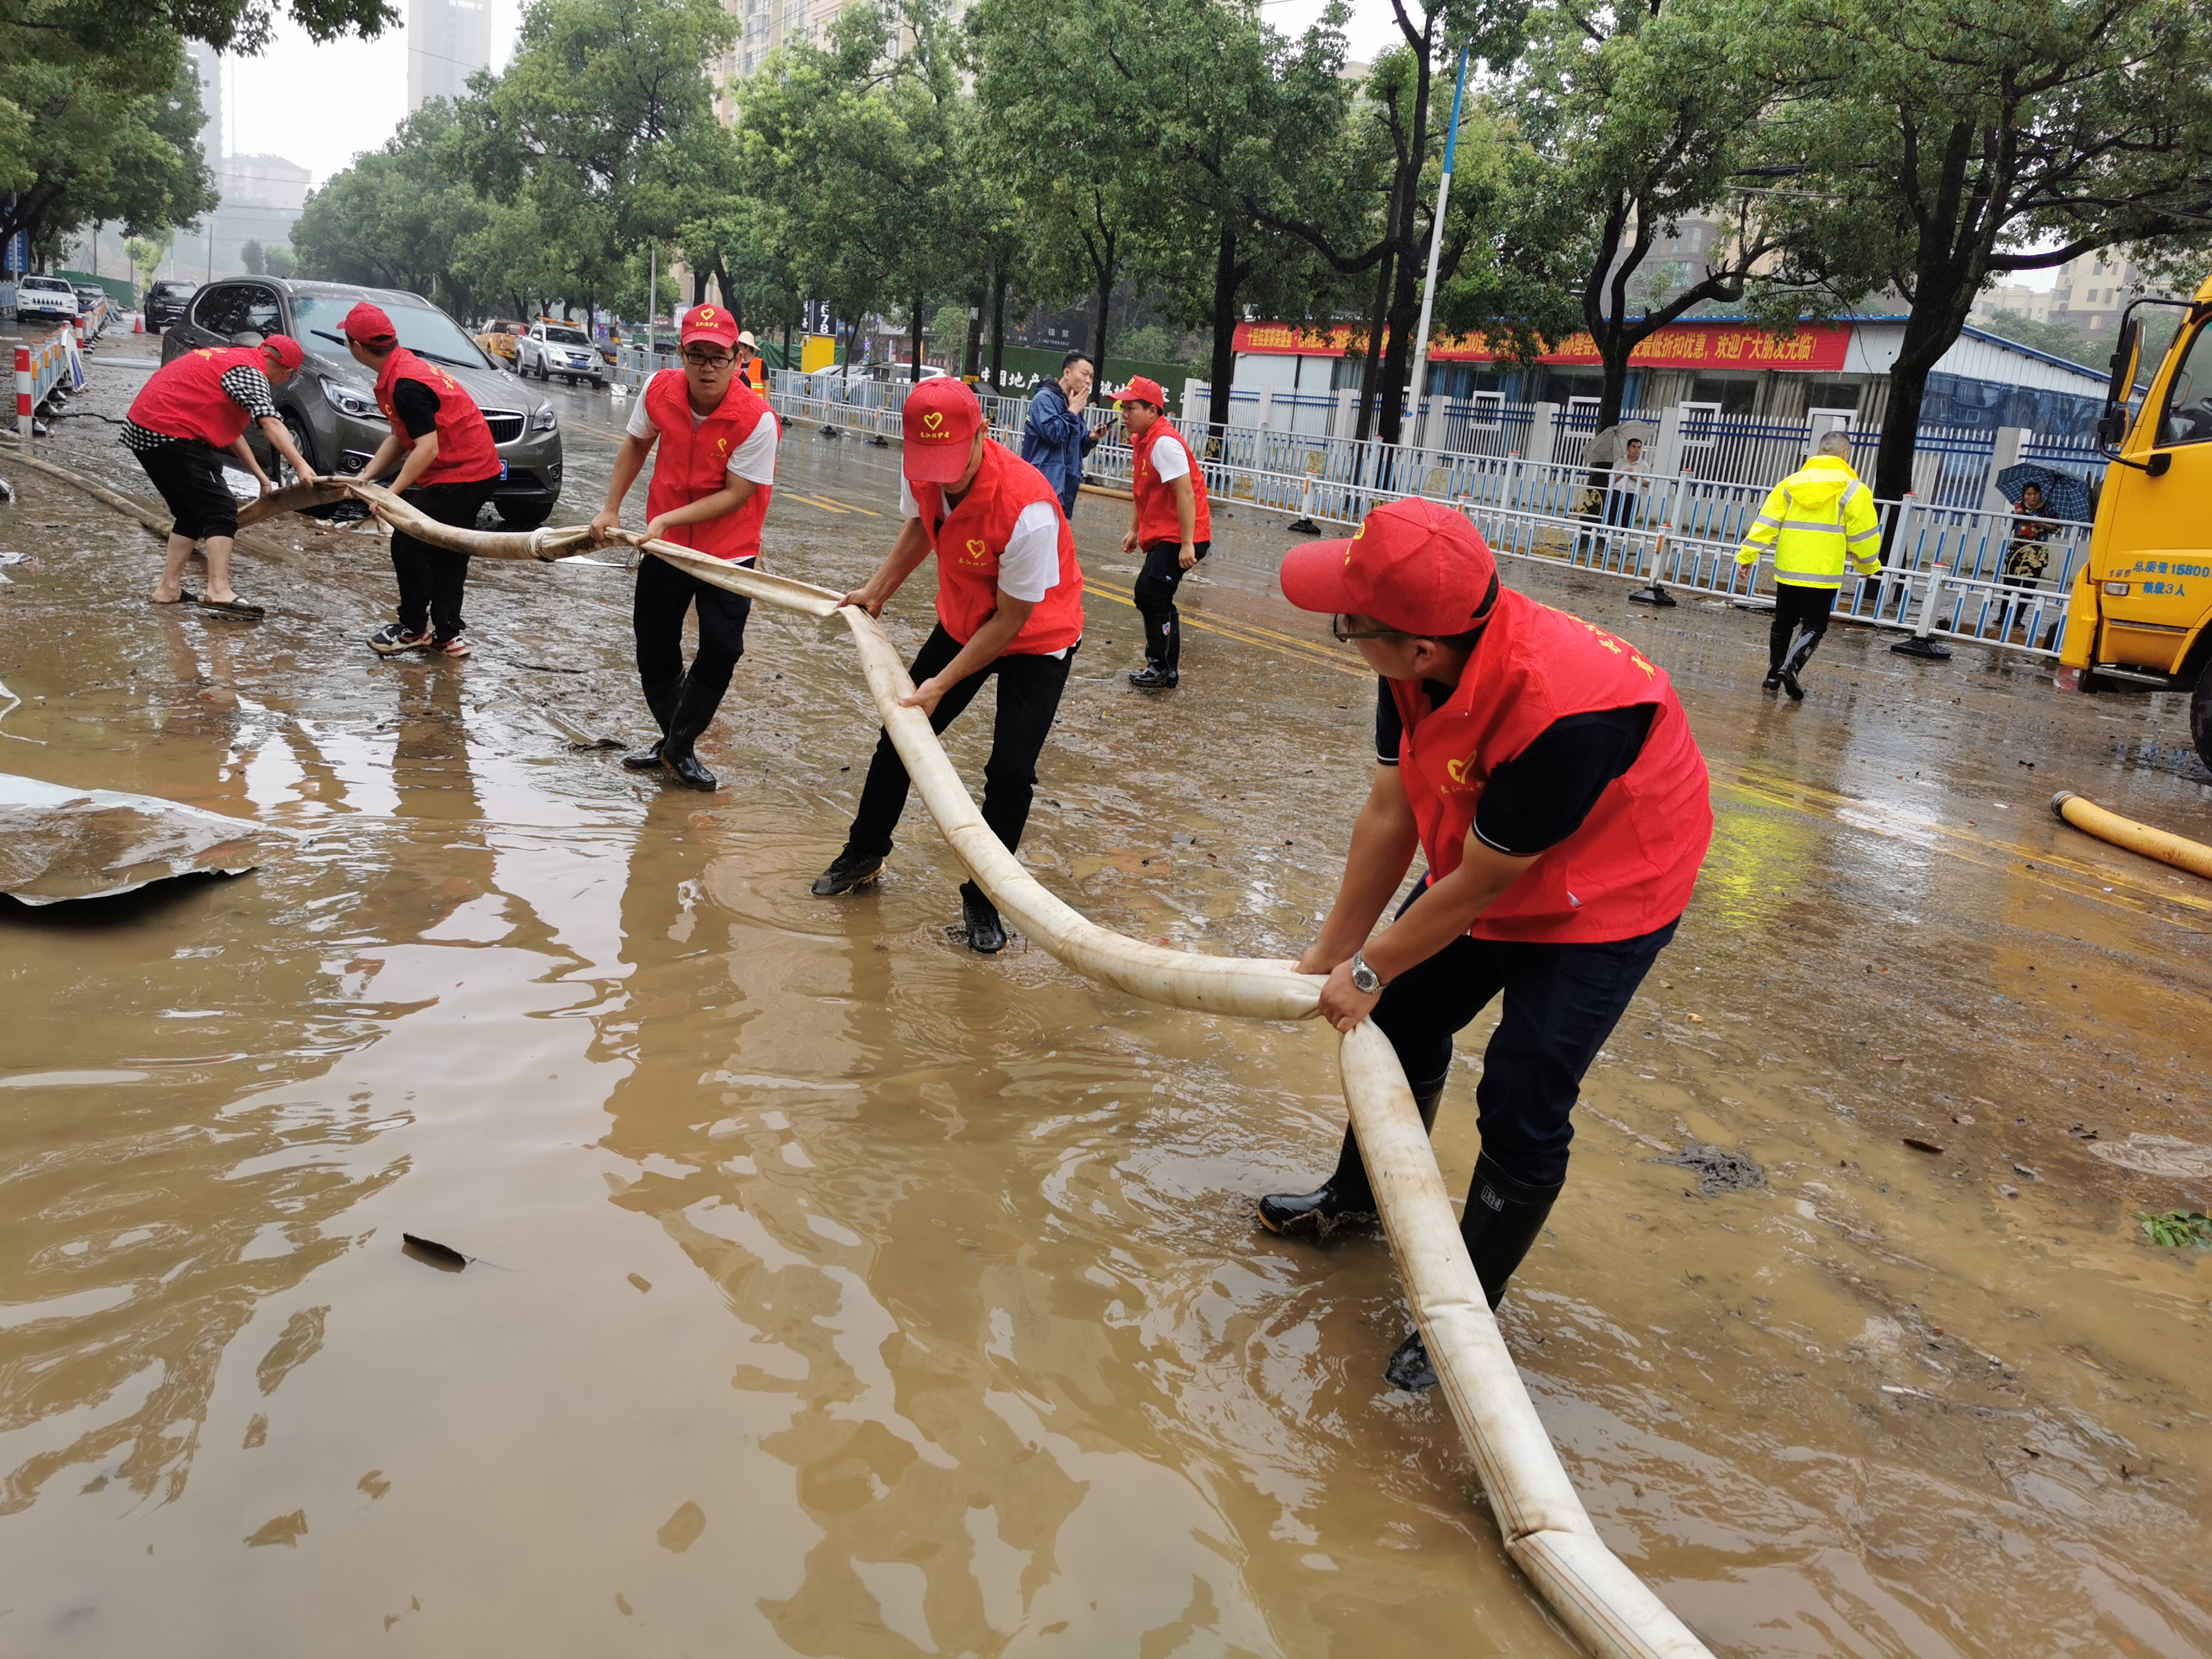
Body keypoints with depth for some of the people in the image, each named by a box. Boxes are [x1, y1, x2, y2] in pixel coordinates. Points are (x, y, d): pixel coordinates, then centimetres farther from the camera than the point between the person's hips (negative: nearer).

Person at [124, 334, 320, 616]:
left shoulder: (231, 358, 22)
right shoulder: (249, 371, -9)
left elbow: (230, 429, 25)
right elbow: (271, 423, -27)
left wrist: (260, 474, 22)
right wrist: (301, 466, -38)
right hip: (170, 434, -10)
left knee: (193, 512, 18)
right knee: (221, 509, -12)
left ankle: (169, 588, 20)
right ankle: (219, 590, -24)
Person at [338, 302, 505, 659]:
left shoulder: (406, 385, -22)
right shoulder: (402, 368, 11)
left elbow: (427, 448, -26)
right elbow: (400, 435, 14)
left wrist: (391, 494, -26)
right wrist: (368, 475, 6)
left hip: (459, 475, -10)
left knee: (408, 545, -3)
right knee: (445, 552, 15)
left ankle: (415, 628, 10)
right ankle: (447, 634, 20)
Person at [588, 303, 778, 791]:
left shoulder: (757, 419, -24)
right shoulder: (659, 389, -10)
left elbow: (736, 494, -21)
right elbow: (636, 444, 9)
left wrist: (667, 519, -24)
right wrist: (611, 509, 8)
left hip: (729, 552, -4)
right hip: (665, 545, 4)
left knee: (721, 650, -11)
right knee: (653, 647, 11)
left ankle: (680, 747, 8)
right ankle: (671, 738, 32)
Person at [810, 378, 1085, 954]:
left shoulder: (1027, 509, -38)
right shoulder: (922, 472, -19)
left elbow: (1011, 619, -26)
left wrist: (945, 682, -21)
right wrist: (877, 589, 3)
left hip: (1037, 640, -6)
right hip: (963, 622, 6)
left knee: (1010, 770, -15)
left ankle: (982, 898, 9)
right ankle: (864, 854, 35)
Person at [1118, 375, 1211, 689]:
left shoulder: (1165, 442, -20)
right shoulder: (1140, 441, 11)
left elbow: (1186, 494, -24)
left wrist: (1187, 544, -26)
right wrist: (1134, 530, 16)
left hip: (1179, 539, -10)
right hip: (1161, 536, 10)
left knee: (1149, 594, -13)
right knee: (1157, 600, 14)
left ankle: (1162, 669, -2)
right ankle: (1168, 669, 25)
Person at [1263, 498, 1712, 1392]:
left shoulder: (1566, 712, -42)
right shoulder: (1424, 653, -20)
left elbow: (1482, 883, -29)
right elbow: (1390, 809, -9)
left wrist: (1369, 970, -15)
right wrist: (1334, 950, -3)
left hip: (1601, 897, -7)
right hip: (1484, 867, 8)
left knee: (1521, 1101, -9)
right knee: (1404, 1019, 16)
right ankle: (1360, 1193, 42)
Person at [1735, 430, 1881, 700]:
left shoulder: (1790, 484, 3)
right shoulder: (1853, 490, -5)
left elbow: (1766, 522, -1)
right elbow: (1863, 535, -1)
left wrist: (1747, 555, 2)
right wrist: (1867, 565, 15)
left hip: (1788, 570, 3)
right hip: (1824, 574, -3)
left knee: (1783, 623, 17)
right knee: (1814, 627, 4)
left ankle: (1774, 674, 23)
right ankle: (1791, 667, -18)